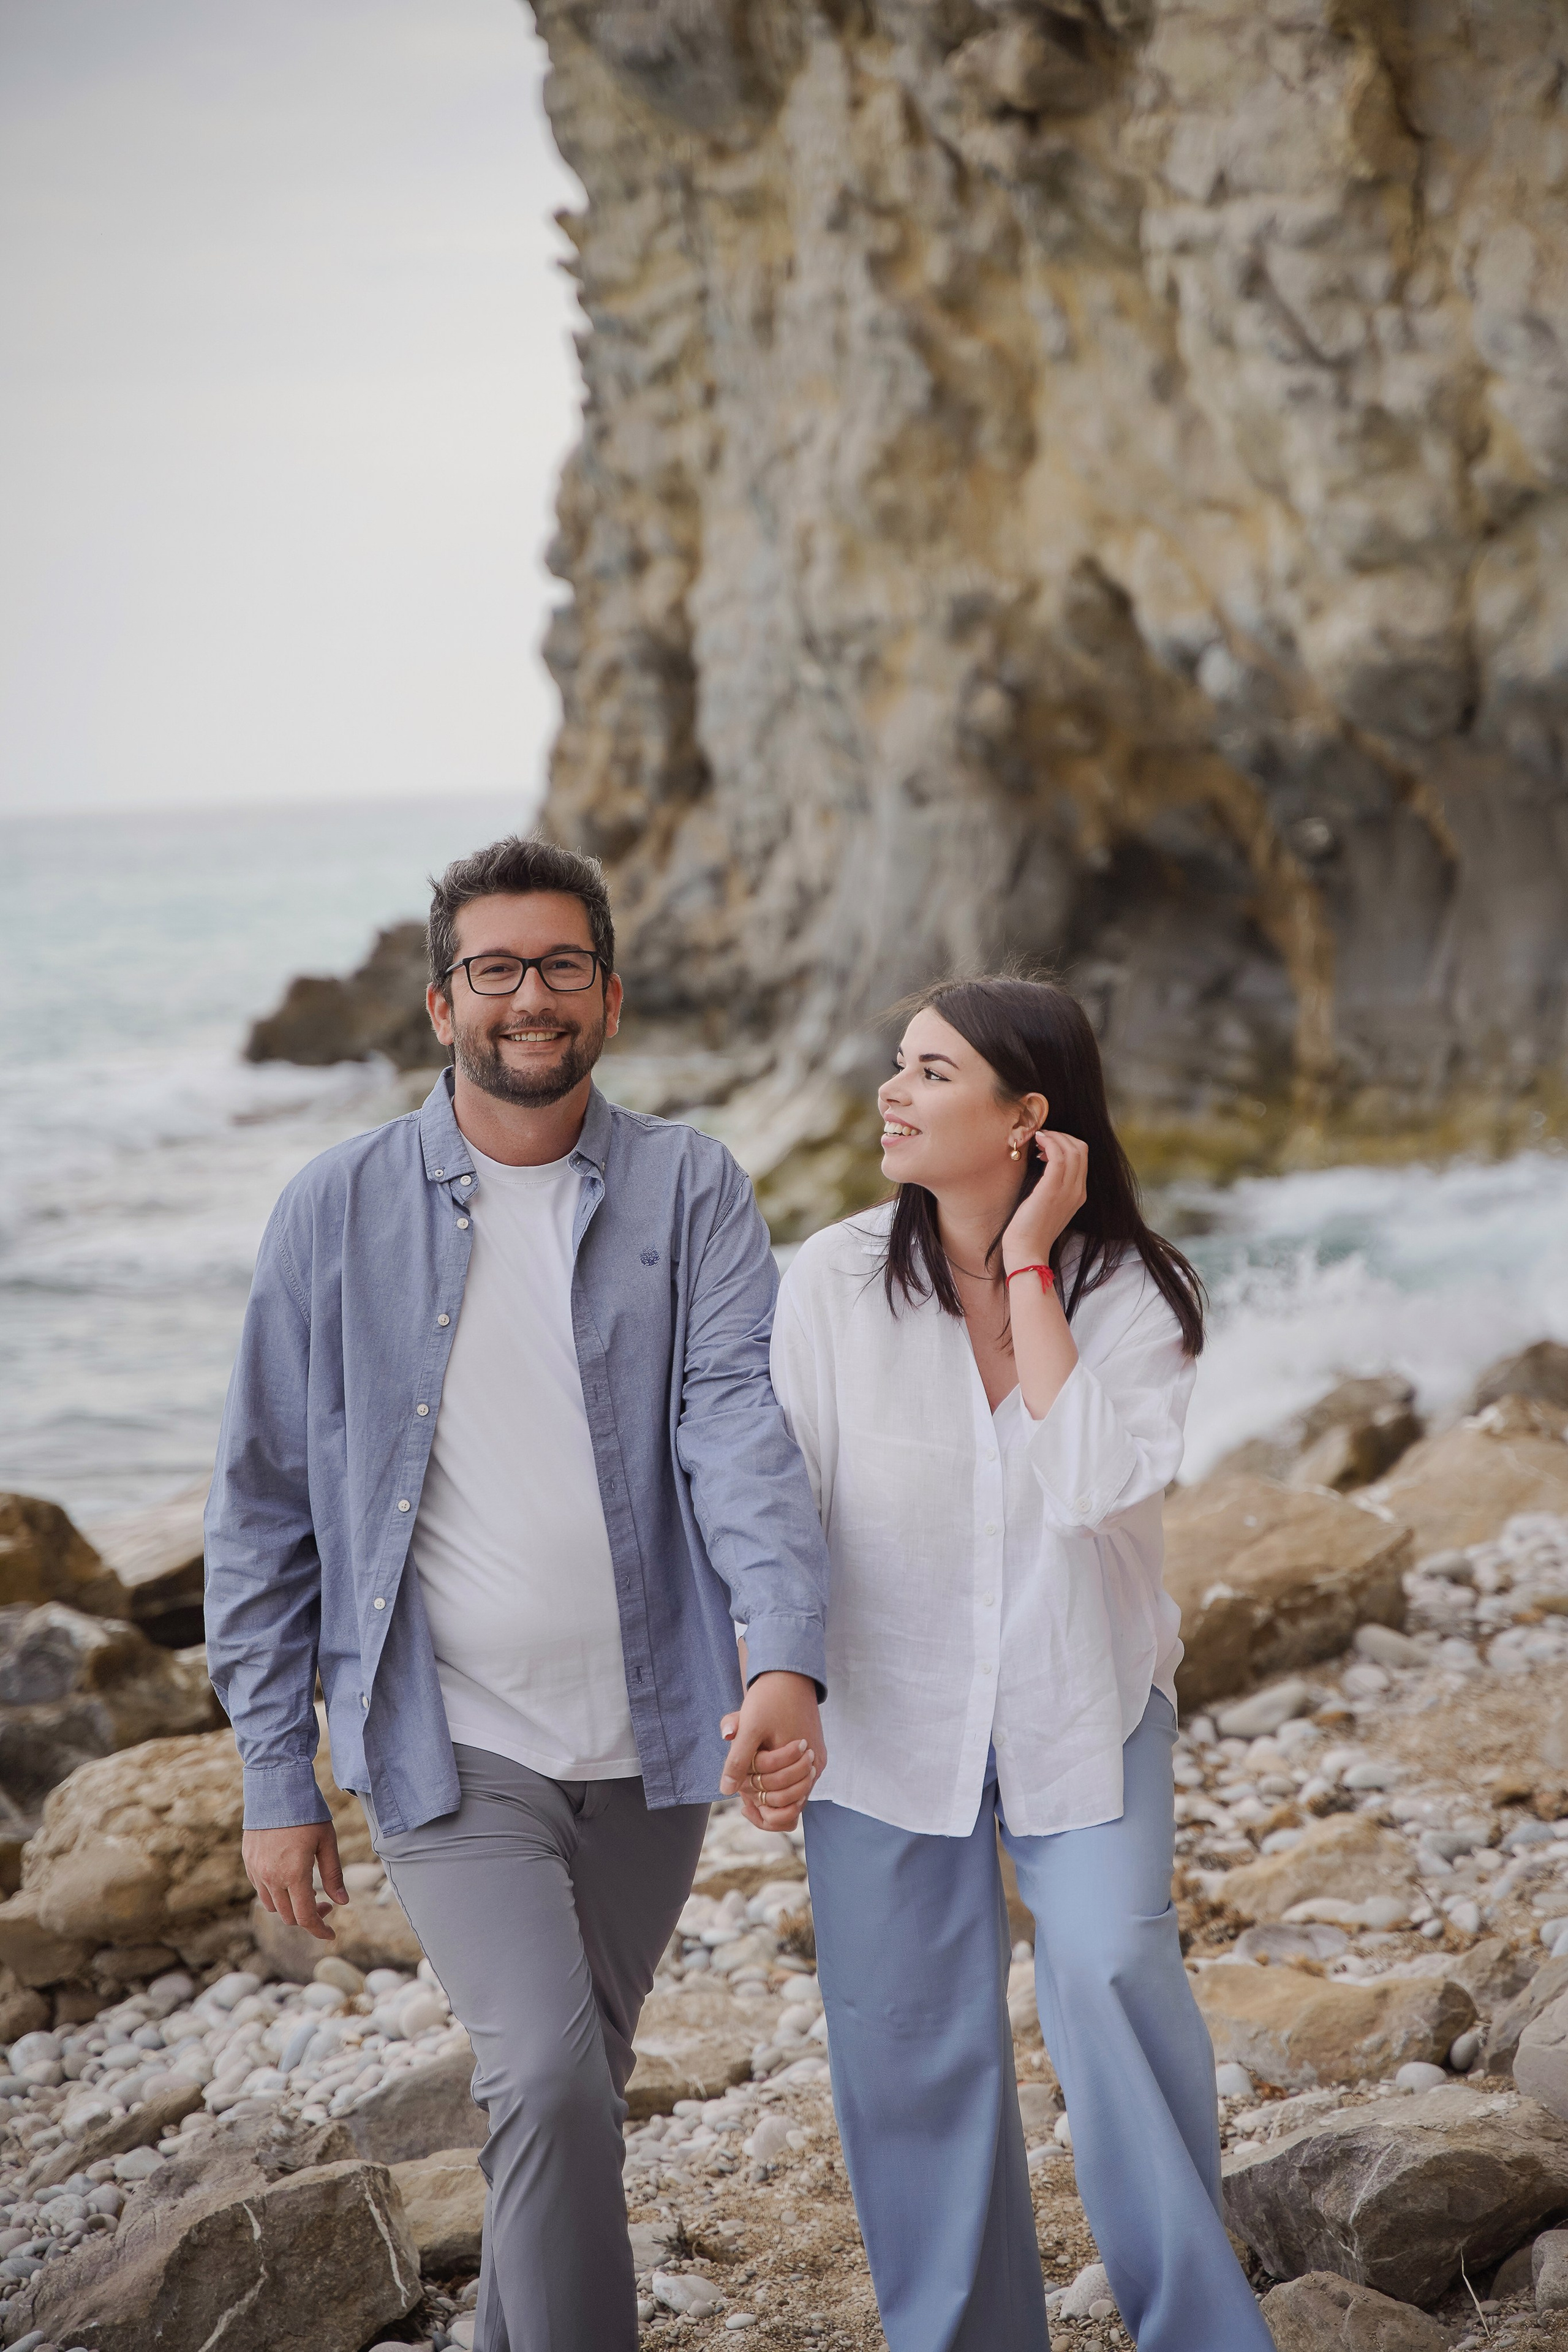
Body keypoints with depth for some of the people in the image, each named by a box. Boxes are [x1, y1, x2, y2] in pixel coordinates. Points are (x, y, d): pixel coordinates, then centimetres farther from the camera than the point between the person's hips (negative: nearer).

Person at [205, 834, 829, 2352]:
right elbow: (266, 1508, 1)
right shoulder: (338, 1215, -3)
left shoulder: (691, 1194, -2)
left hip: (647, 1746, 2)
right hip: (449, 1751, -2)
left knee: (562, 2092, 17)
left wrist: (787, 1657, -33)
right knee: (549, 2081, -17)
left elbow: (739, 1426, -16)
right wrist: (275, 1779, -1)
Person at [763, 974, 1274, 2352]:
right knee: (909, 2047, 6)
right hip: (887, 1712, 2)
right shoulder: (835, 1281, -7)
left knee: (1111, 1968, -22)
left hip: (1079, 1707, -1)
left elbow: (1090, 1485, -26)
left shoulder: (1136, 1294, -9)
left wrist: (1029, 1272, -21)